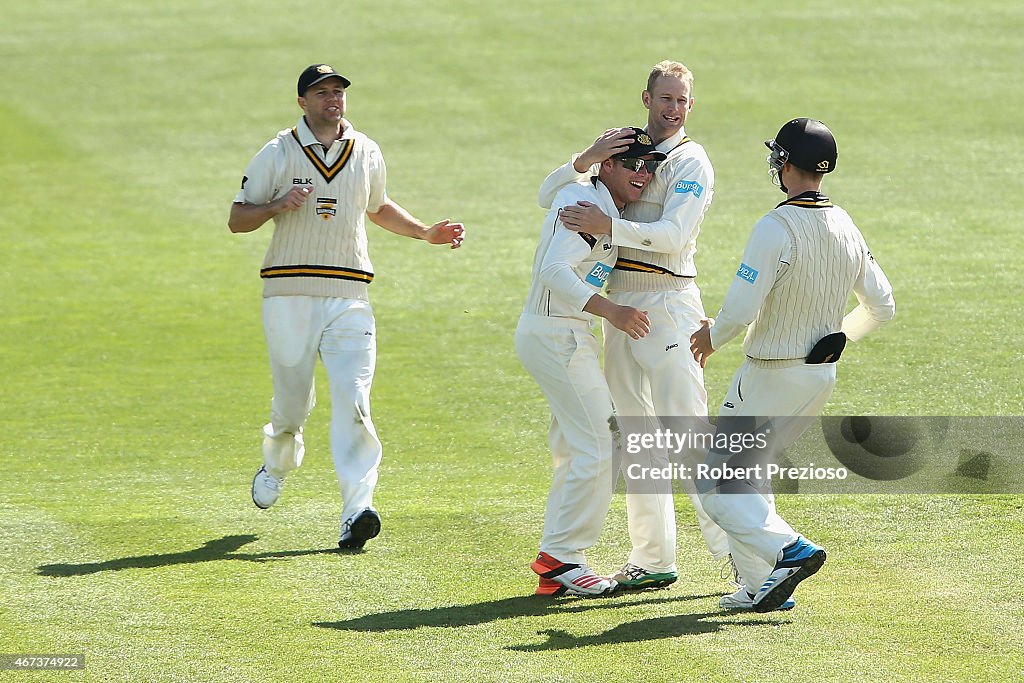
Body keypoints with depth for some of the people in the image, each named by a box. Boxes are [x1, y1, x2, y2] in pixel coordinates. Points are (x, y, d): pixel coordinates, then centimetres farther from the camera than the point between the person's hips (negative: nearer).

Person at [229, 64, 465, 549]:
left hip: (349, 299, 1)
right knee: (292, 400, 5)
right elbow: (237, 220, 2)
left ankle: (357, 510, -24)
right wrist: (278, 205, -17)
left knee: (352, 400, -15)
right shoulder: (278, 154, 1)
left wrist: (426, 233, 16)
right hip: (289, 295, -1)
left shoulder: (367, 154, 11)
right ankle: (277, 465, 39)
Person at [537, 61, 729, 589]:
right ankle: (653, 560, 11)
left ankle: (735, 546, -12)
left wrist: (607, 226, -25)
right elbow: (548, 197, 9)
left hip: (668, 302, -7)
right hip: (618, 304, 7)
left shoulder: (691, 161, -3)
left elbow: (674, 234, -18)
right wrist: (588, 159, -8)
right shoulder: (622, 150, 16)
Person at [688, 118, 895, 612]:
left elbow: (739, 312, -25)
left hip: (770, 377, -8)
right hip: (823, 373, 8)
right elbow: (882, 305, 10)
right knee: (744, 474, 22)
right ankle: (763, 588, 18)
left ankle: (788, 550, -17)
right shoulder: (846, 228, 2)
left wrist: (711, 337, -4)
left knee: (715, 482, 1)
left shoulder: (776, 228, -22)